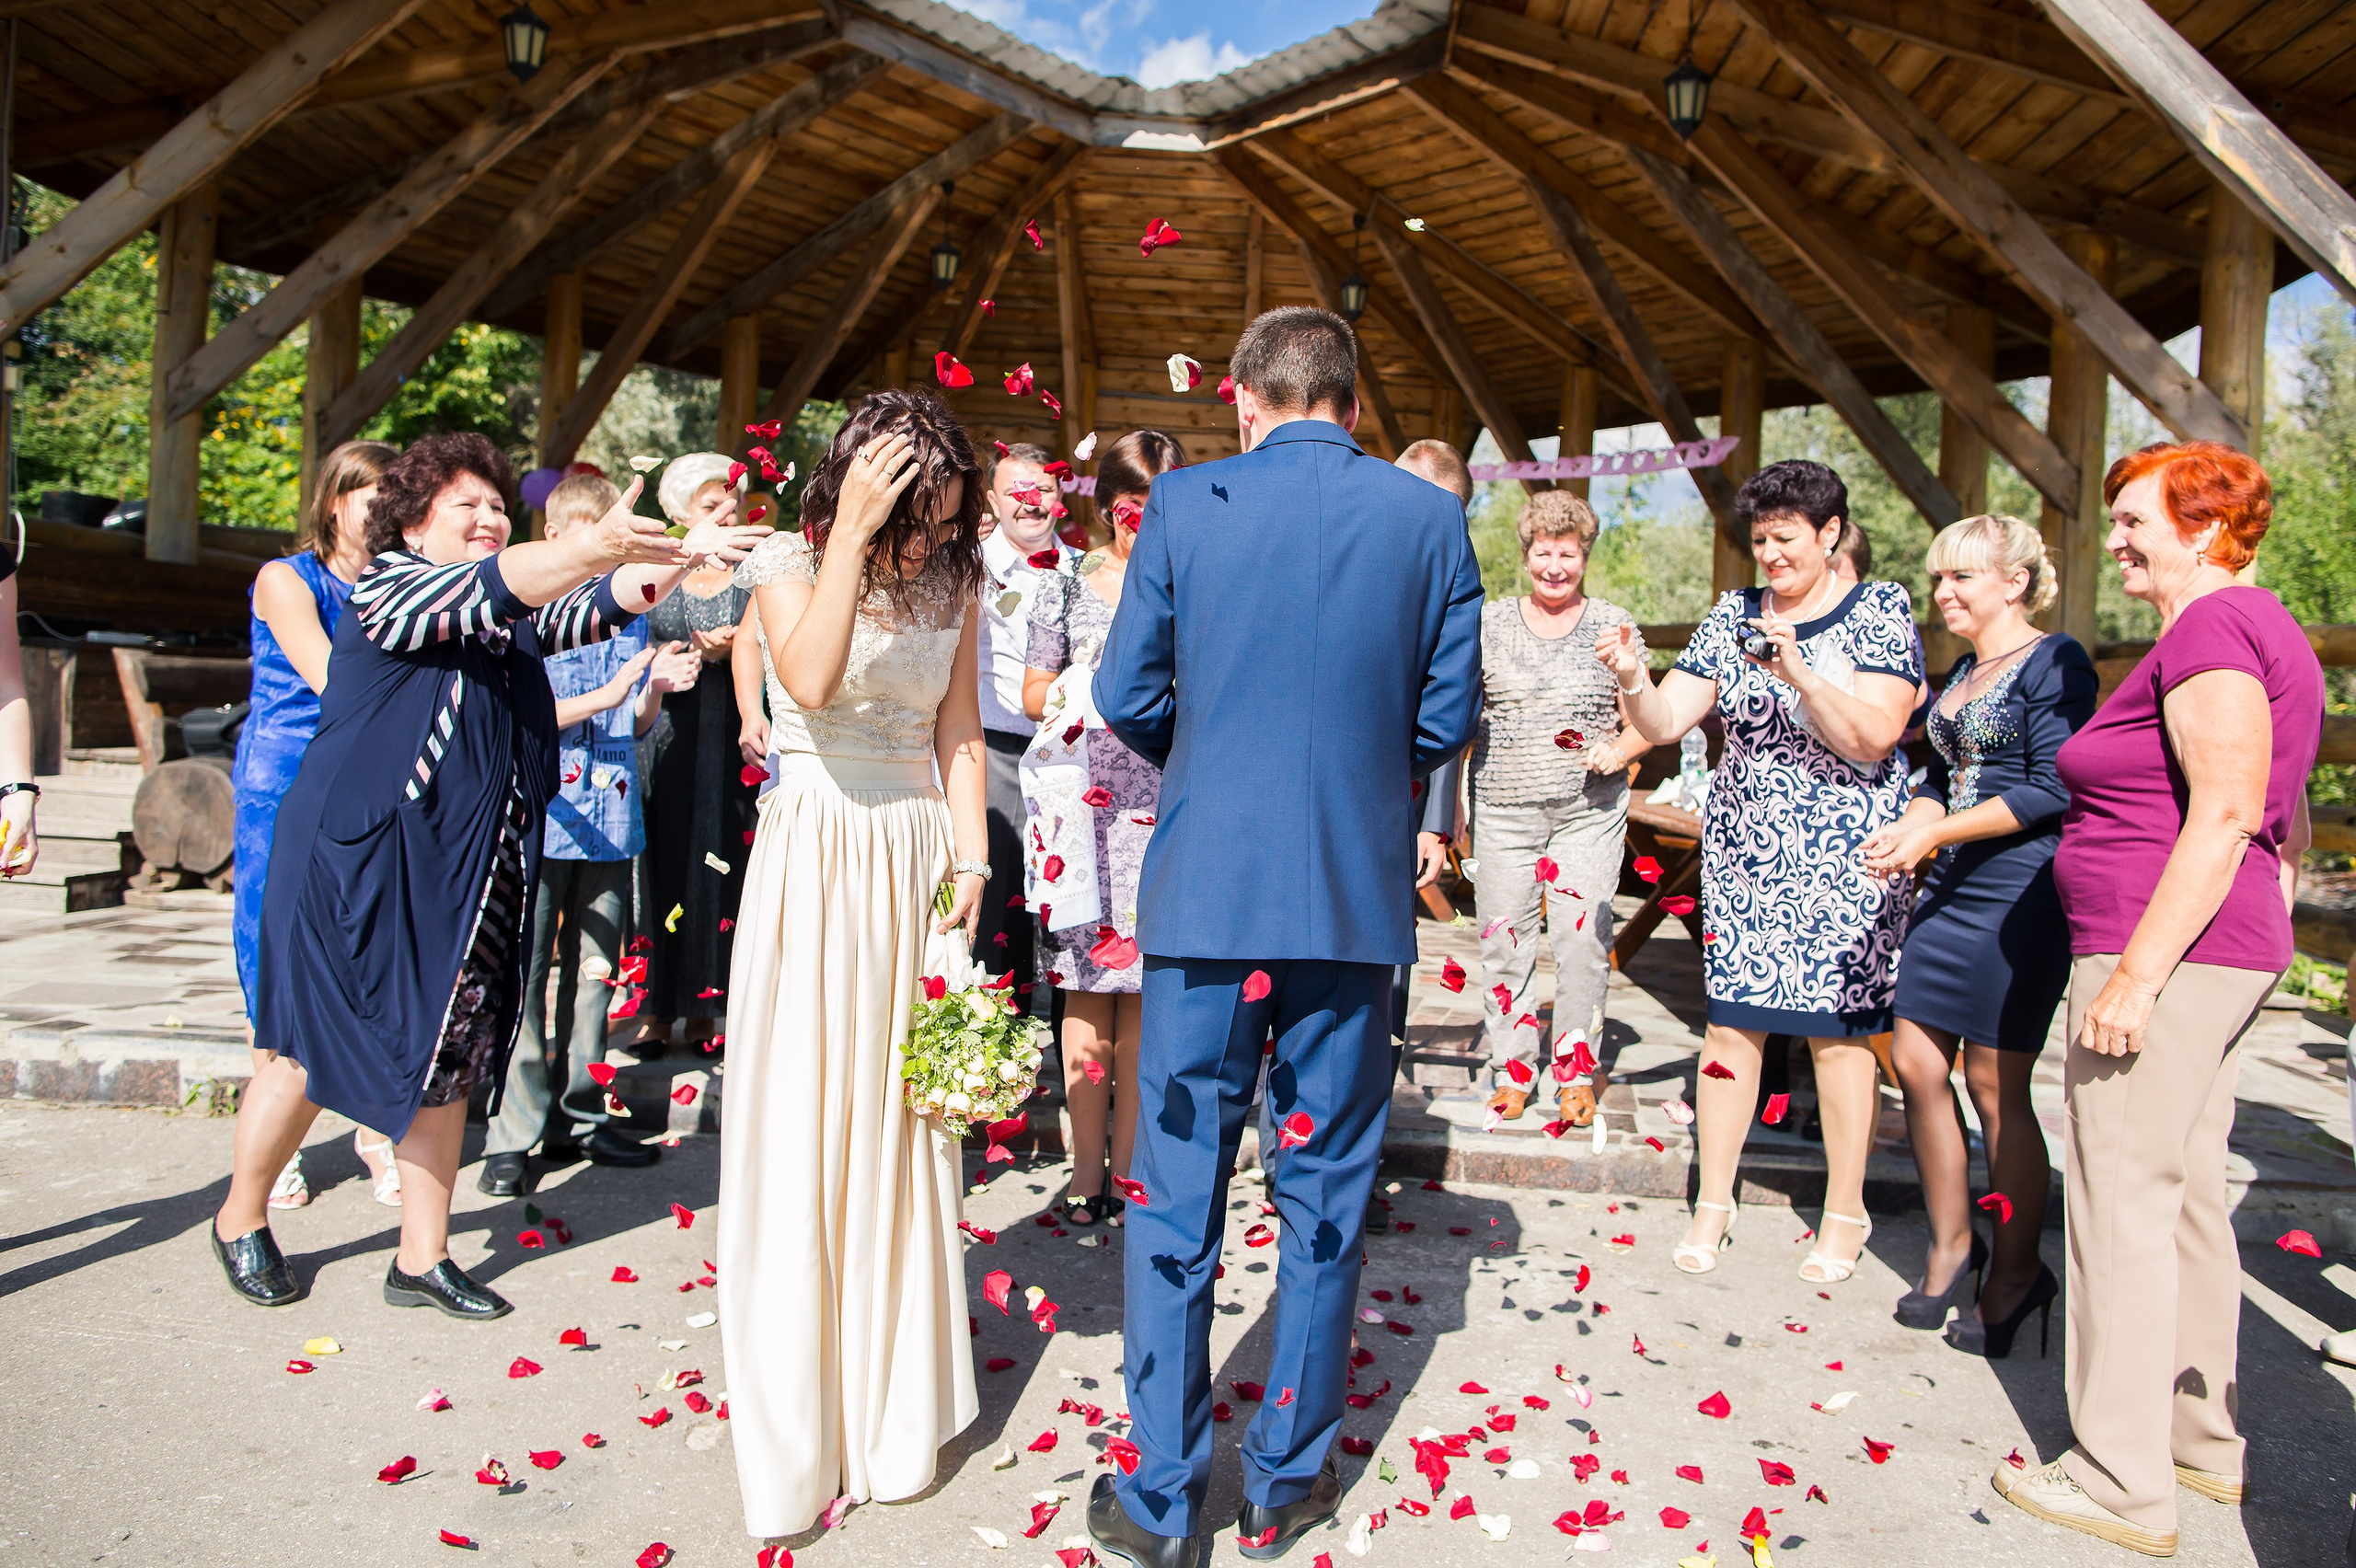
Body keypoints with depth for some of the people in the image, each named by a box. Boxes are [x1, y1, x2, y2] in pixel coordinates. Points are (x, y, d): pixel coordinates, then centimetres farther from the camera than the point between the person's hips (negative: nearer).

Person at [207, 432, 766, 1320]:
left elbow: (586, 612, -4)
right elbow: (490, 588, -27)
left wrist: (680, 556, -23)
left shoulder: (511, 613, 11)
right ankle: (240, 1220, 32)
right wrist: (593, 545, -44)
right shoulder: (389, 589, -9)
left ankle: (422, 1259, 20)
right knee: (311, 1048, 7)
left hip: (463, 871, 7)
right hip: (354, 858, -6)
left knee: (447, 1057, 9)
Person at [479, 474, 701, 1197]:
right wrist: (606, 695, -17)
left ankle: (579, 1119, 20)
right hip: (540, 816, -5)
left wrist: (658, 686, -3)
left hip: (609, 817, 5)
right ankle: (514, 1133, 6)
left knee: (595, 972, 10)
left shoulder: (630, 611, 15)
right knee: (524, 974, -3)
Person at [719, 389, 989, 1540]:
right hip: (815, 862, -3)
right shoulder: (791, 563, -5)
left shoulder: (953, 582, 6)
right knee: (802, 1130, 1)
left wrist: (971, 860, 1)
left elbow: (958, 734, 9)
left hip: (916, 869, 4)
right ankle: (797, 1431, 16)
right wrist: (854, 532, -23)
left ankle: (893, 1404, 27)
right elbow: (813, 682, -25)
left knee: (908, 1130, 9)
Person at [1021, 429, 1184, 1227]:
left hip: (1164, 804, 0)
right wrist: (1075, 692, -7)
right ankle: (1088, 1163, 12)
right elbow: (1033, 693, 13)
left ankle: (1130, 1162, 13)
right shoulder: (1067, 588, 9)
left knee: (1143, 983, 1)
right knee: (1086, 981, 2)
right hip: (1083, 802, 1)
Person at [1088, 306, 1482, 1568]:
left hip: (1204, 885, -1)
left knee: (1175, 1190, 9)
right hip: (1357, 891, 1)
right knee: (1325, 1191, 13)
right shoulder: (1430, 517, 0)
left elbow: (1126, 693, -1)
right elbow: (1448, 715, 2)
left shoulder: (1184, 503, -2)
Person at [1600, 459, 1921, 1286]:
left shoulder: (1880, 610, -2)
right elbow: (1664, 723, 0)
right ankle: (1713, 1203, 14)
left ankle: (1844, 1214, 18)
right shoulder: (1733, 614, 8)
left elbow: (1874, 736, -14)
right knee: (1731, 1021, 2)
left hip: (1843, 859, -3)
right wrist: (1633, 679, -20)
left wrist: (1796, 672, -27)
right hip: (1743, 851, 3)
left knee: (1837, 1026, 1)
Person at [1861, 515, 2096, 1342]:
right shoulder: (1963, 671, 16)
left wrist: (1934, 833, -16)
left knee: (1995, 1086, -1)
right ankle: (1950, 1245, 23)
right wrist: (1904, 828, 1)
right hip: (1949, 891, 8)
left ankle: (2016, 1271, 18)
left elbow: (2051, 792, -16)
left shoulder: (2054, 661, -9)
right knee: (1916, 1063, 6)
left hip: (2019, 894, -8)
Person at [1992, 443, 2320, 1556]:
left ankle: (2123, 1485, 5)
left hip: (2168, 957, -11)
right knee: (2185, 1197, 17)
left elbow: (2226, 813, -23)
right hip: (2227, 955, 11)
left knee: (2120, 1203, -4)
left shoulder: (2208, 628, -14)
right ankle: (2201, 1439, 29)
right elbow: (2288, 828, 22)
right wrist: (2261, 939, 26)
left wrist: (2137, 970, -24)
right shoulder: (2262, 629, 19)